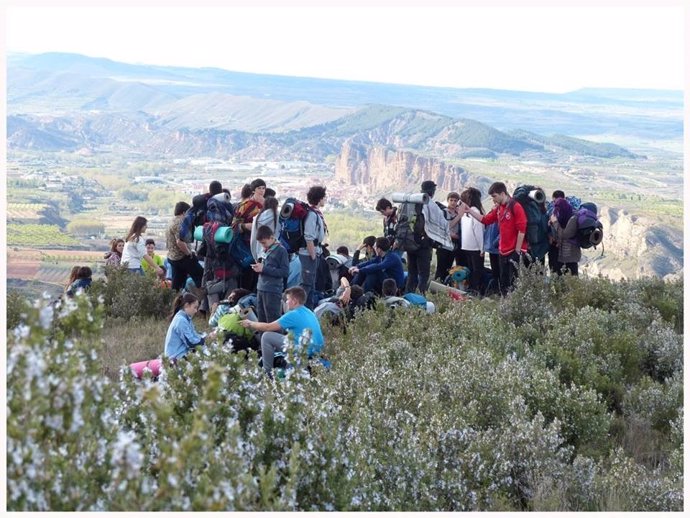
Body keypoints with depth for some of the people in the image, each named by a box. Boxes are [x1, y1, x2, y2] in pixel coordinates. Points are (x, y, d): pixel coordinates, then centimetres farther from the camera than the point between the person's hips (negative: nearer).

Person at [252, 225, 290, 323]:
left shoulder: (281, 250, -9)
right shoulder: (265, 250, 15)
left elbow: (285, 272, -15)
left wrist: (264, 269, -17)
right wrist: (258, 267, 4)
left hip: (273, 291, -8)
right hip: (260, 289, 8)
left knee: (273, 321, -5)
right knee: (261, 320, 10)